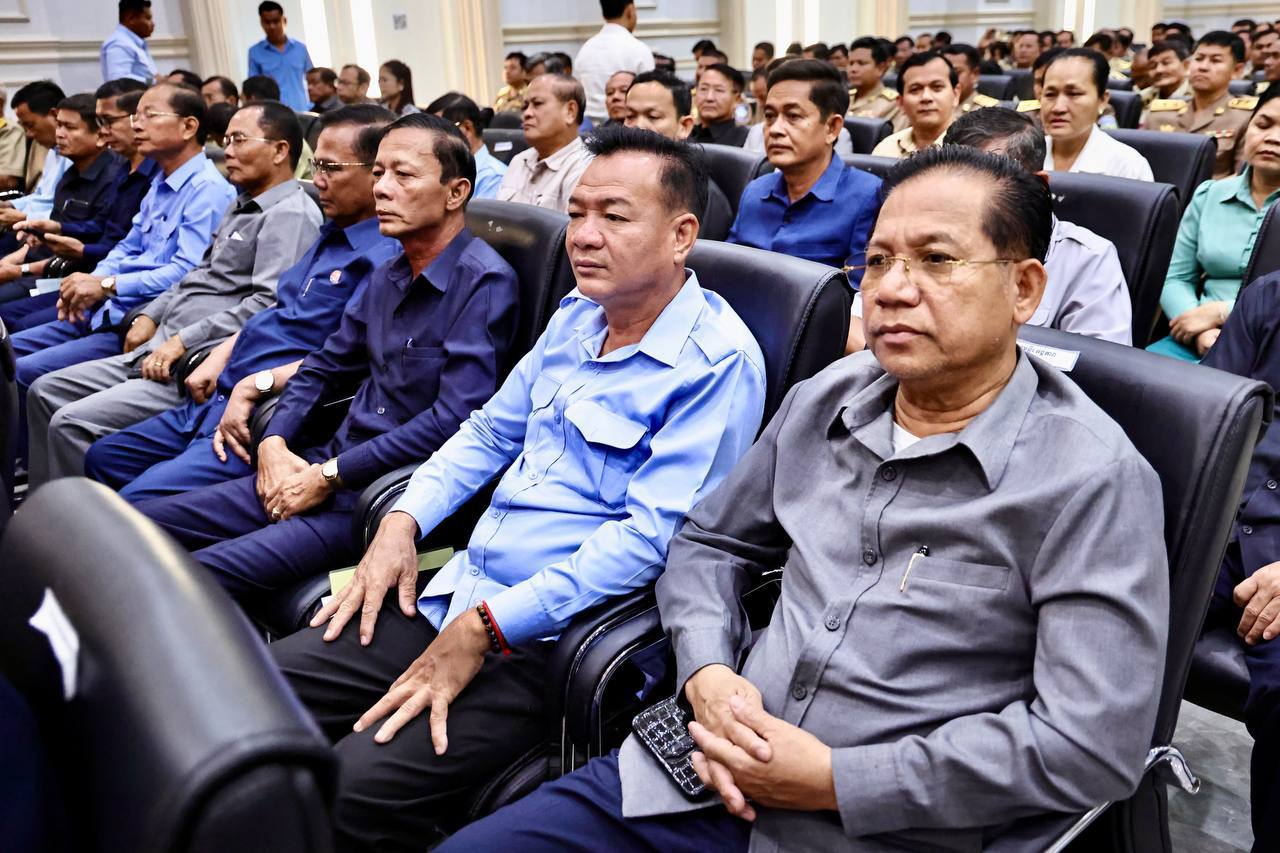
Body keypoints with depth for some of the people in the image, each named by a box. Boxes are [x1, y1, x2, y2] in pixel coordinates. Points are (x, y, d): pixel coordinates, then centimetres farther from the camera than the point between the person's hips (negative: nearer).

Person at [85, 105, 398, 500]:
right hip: (219, 398, 11)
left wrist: (255, 384, -22)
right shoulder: (332, 235, 16)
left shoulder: (384, 257, -17)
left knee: (136, 502, -18)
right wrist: (223, 353, 10)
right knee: (103, 458, 18)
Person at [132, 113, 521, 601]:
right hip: (329, 471, 9)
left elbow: (454, 419, -21)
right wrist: (274, 442, 3)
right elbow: (325, 365, 21)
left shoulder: (484, 282, -14)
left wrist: (330, 475, -16)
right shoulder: (389, 275, 14)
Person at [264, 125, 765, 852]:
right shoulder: (576, 317, 11)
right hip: (456, 592, 8)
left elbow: (652, 534, -21)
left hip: (547, 637, -7)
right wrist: (402, 522, 3)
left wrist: (486, 629, -22)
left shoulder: (717, 361, -14)